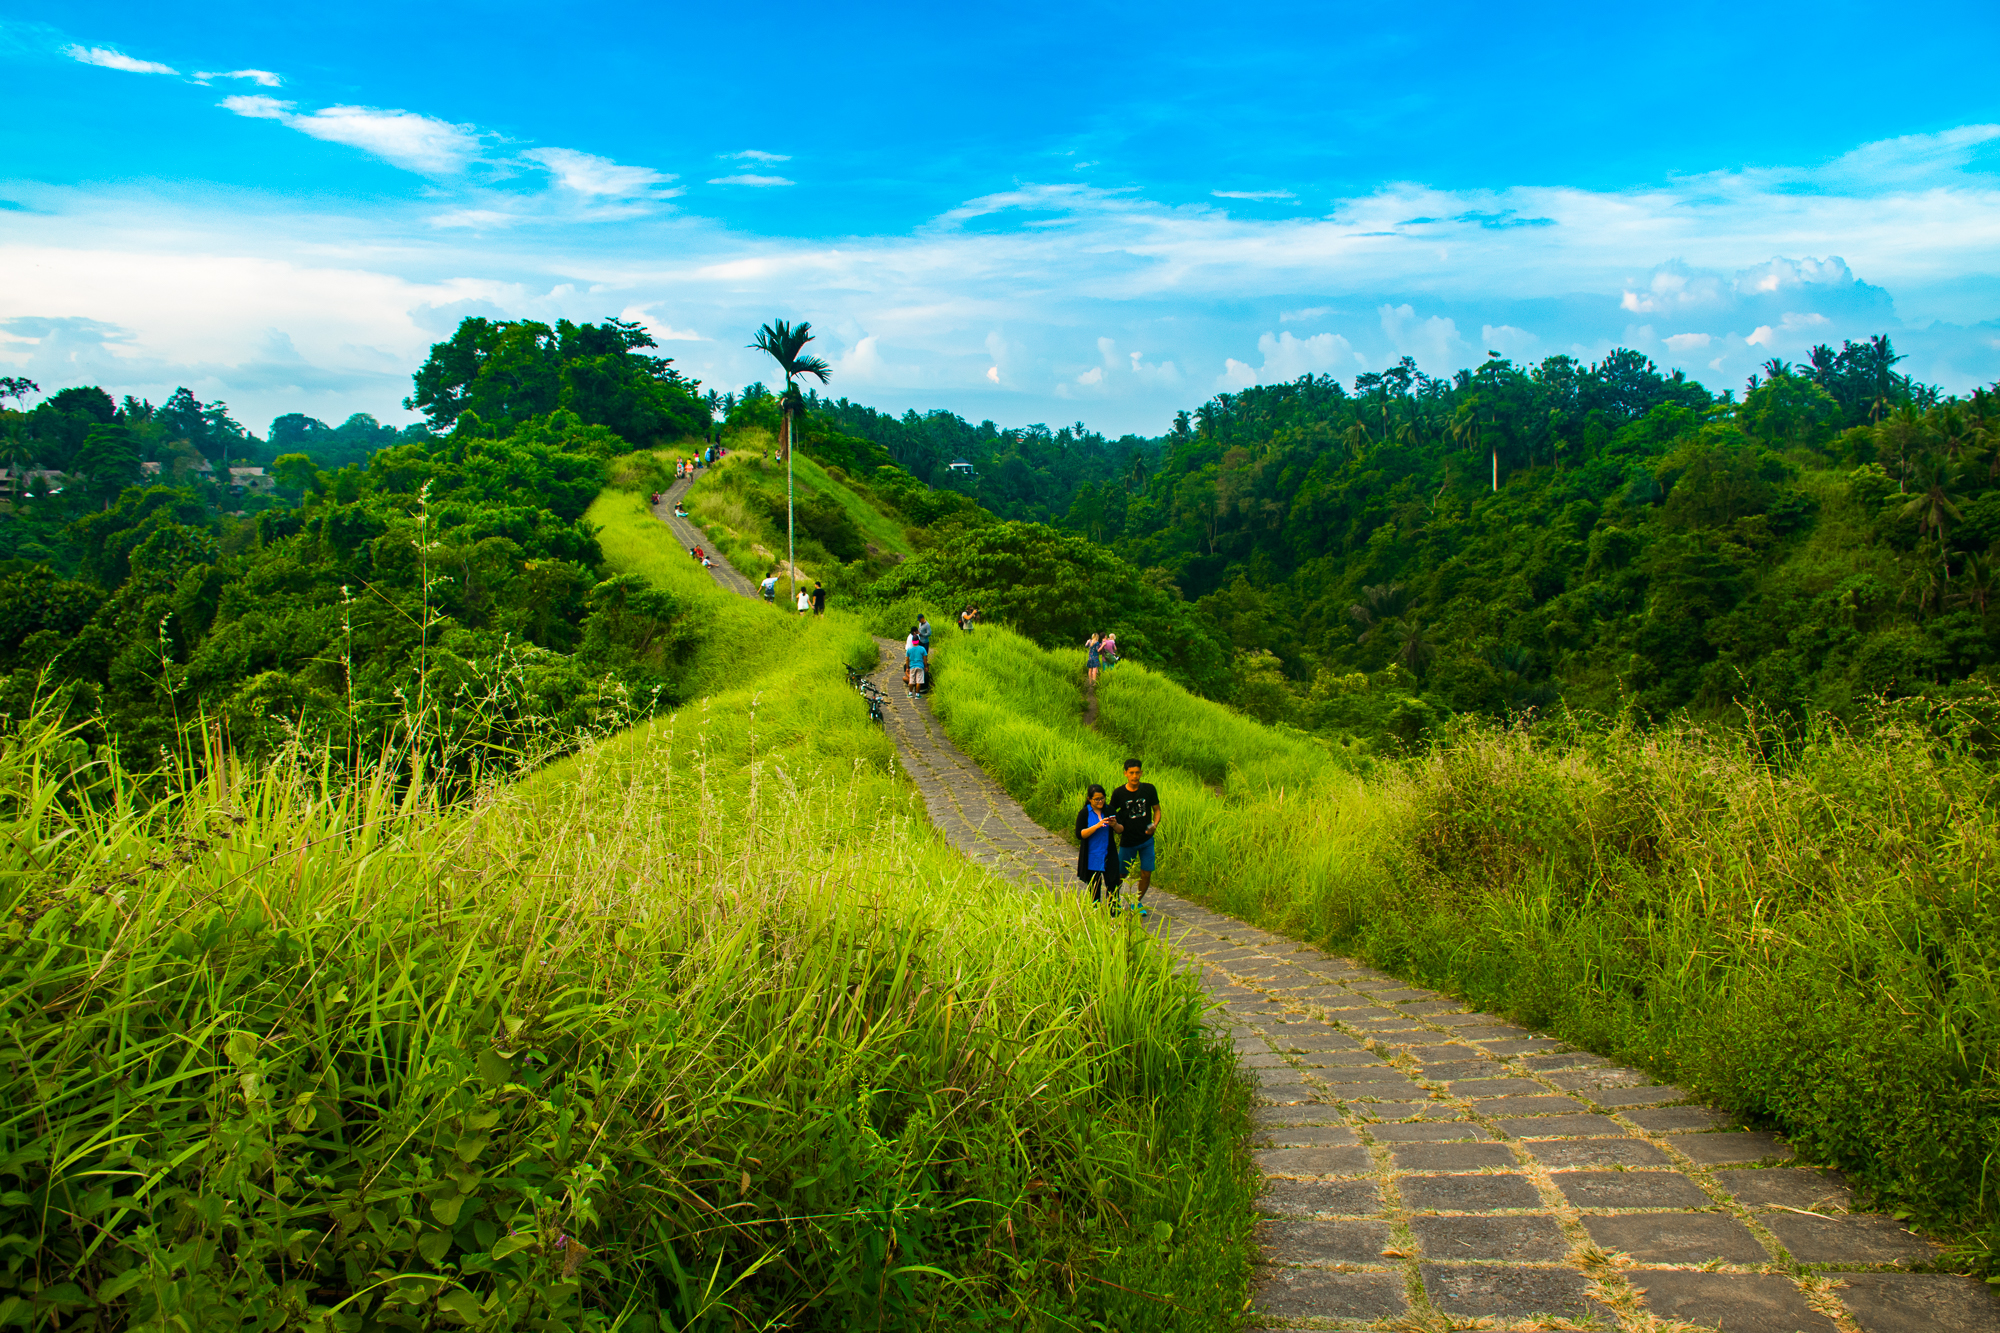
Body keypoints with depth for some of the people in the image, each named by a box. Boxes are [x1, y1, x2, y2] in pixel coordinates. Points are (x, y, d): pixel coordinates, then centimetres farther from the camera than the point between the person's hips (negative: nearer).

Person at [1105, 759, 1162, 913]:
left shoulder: (1149, 789, -5)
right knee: (1120, 873, 6)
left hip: (1146, 839, 1)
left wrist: (1155, 824, -12)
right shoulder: (1118, 793, -9)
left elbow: (1156, 809, 6)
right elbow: (1111, 813, 4)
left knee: (1146, 873, 2)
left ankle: (1138, 902, 24)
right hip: (1127, 841, -1)